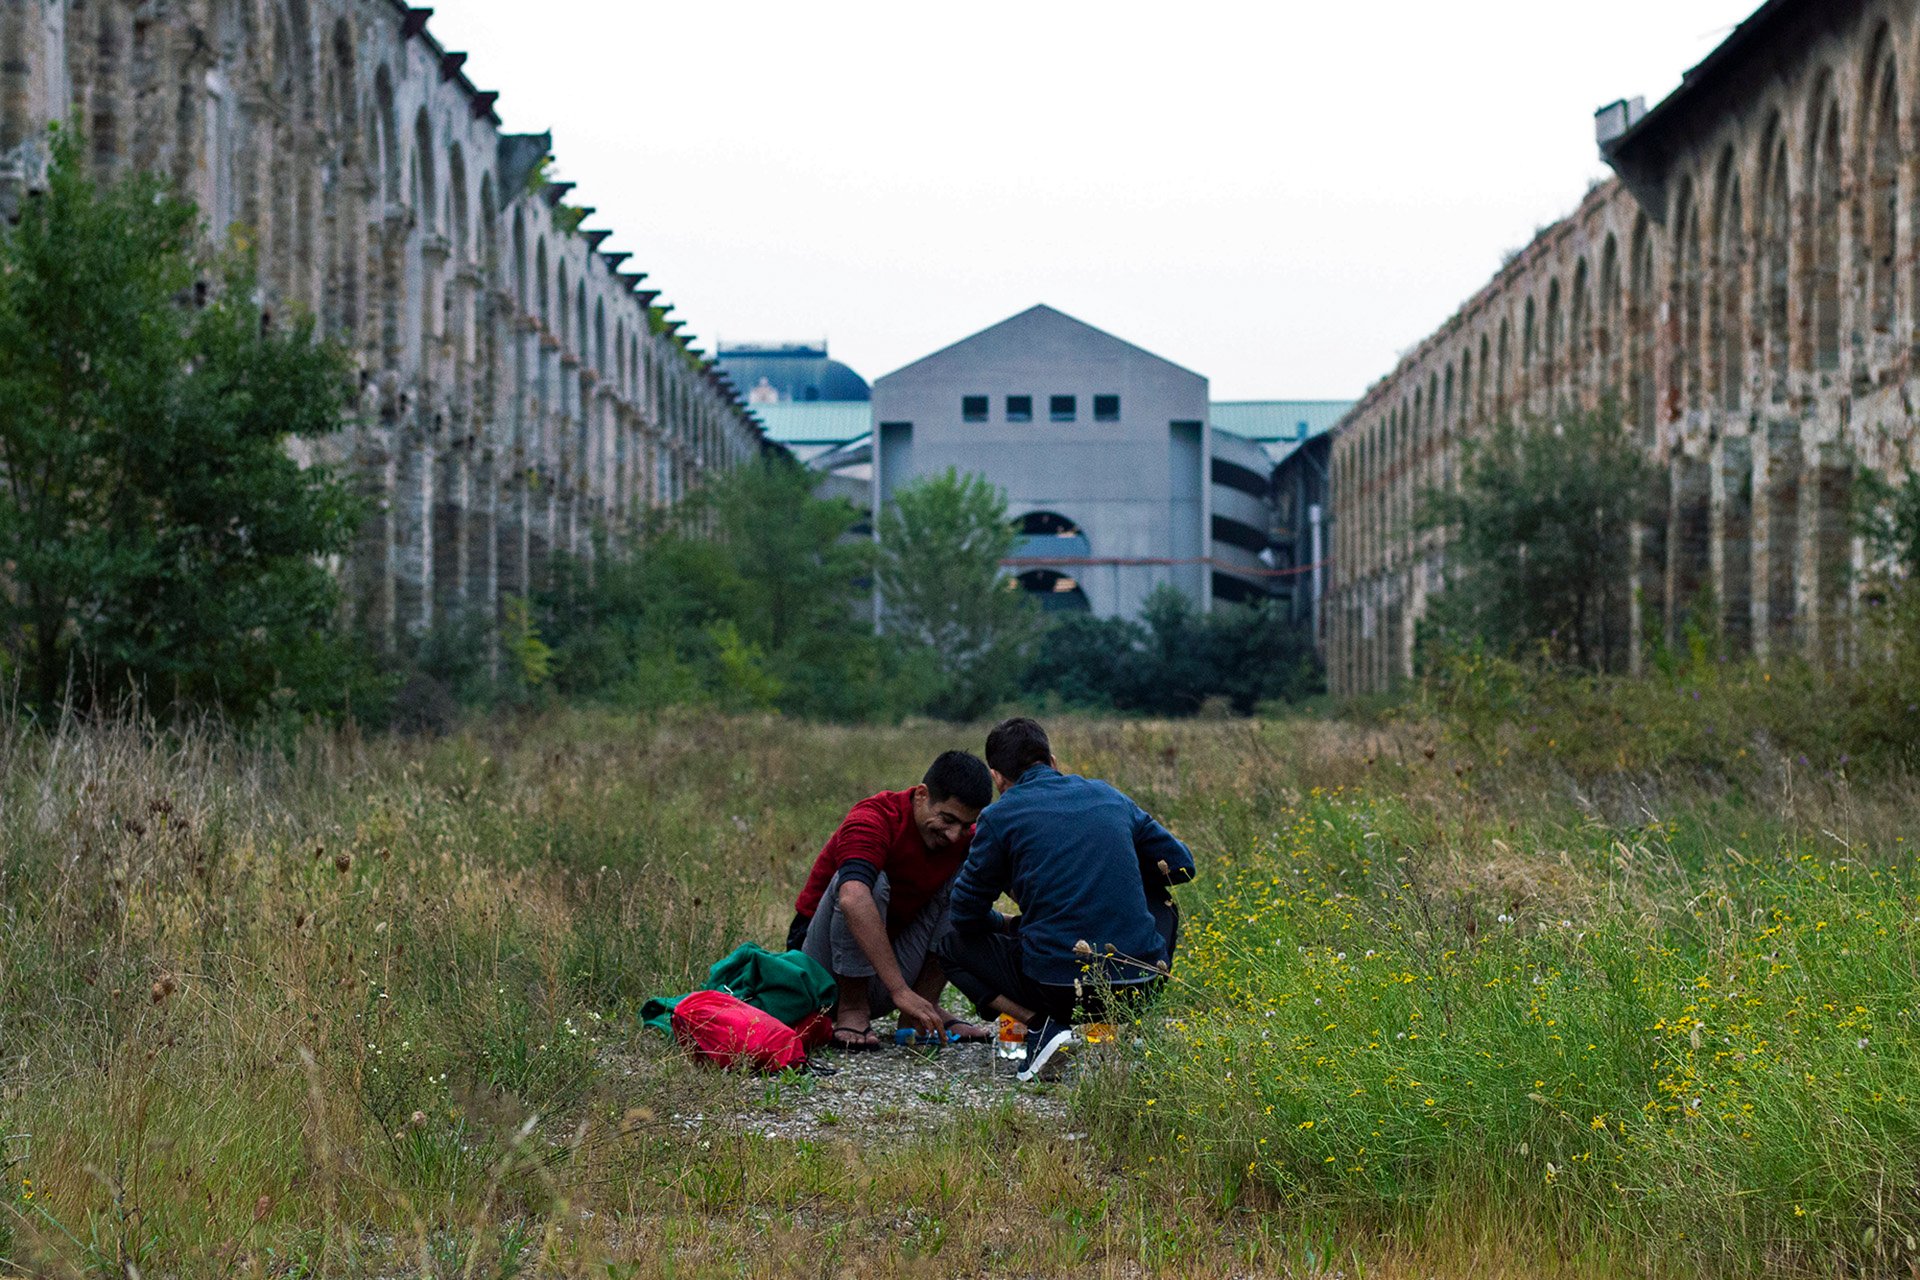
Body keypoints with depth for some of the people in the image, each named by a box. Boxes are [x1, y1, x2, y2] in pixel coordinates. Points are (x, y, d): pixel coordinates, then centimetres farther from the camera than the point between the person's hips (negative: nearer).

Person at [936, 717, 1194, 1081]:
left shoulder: (1001, 816, 1)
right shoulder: (1109, 796, 12)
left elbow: (965, 914, 7)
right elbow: (1181, 865, 20)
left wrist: (1006, 925, 29)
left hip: (1061, 987, -4)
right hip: (1144, 980, 4)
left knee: (951, 946, 20)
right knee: (1157, 900, 37)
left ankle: (1040, 1025, -5)